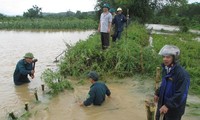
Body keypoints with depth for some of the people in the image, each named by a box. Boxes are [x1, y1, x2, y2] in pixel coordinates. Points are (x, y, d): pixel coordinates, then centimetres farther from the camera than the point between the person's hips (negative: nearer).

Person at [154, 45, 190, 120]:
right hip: (163, 102, 7)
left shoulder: (182, 74, -26)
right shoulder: (165, 69, 0)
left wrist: (168, 105, -26)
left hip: (174, 108, -7)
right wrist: (157, 93, 12)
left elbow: (181, 94, -26)